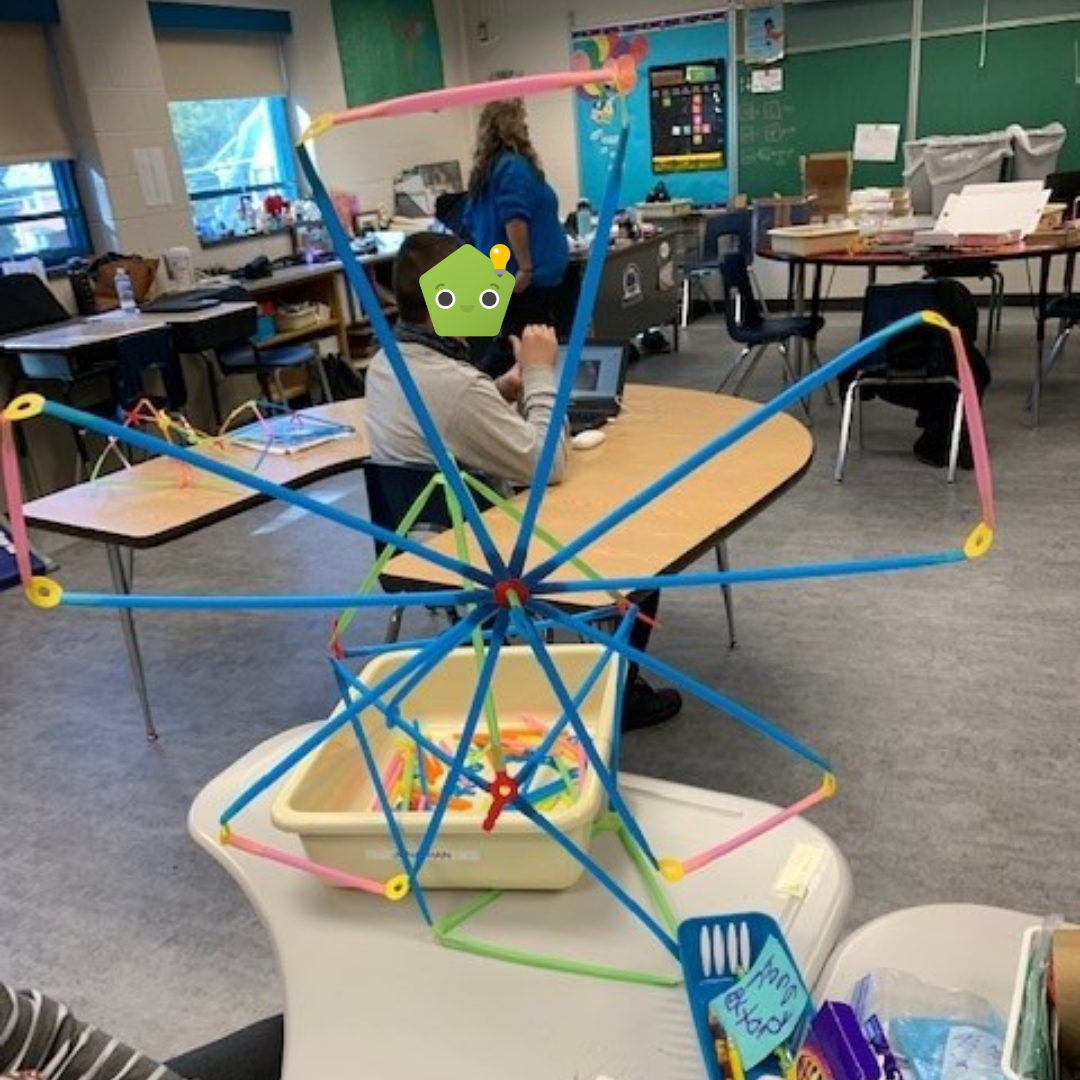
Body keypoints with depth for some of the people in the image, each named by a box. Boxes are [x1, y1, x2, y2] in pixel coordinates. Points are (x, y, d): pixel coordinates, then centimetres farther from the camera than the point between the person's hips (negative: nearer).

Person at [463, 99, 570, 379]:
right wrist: (526, 267, -22)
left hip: (496, 274, 10)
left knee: (505, 347, 15)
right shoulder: (514, 166, -13)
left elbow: (472, 225, 20)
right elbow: (514, 219, -24)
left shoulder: (484, 169, 15)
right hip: (530, 281, -10)